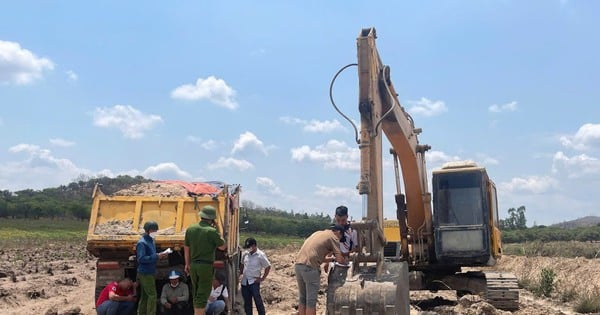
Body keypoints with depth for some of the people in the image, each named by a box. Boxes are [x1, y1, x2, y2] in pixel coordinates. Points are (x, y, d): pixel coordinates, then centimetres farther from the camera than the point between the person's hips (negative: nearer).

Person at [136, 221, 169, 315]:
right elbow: (141, 258, -24)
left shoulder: (151, 241, 13)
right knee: (152, 295, -9)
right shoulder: (142, 243, -16)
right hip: (145, 273, -9)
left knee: (145, 296, 14)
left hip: (149, 273, 9)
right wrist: (157, 256, -26)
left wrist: (160, 256, 2)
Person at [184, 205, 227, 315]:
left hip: (193, 265, 6)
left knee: (196, 294, 19)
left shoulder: (190, 229, 2)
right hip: (206, 266, -6)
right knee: (202, 296, -1)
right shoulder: (212, 231, -14)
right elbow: (223, 247, -1)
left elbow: (186, 248, 11)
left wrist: (187, 264, 22)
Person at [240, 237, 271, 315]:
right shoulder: (245, 254, 5)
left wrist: (262, 278, -6)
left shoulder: (260, 255, -11)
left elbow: (268, 267, -6)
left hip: (254, 282, -5)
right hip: (244, 282, 5)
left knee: (258, 301, -3)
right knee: (247, 302, 13)